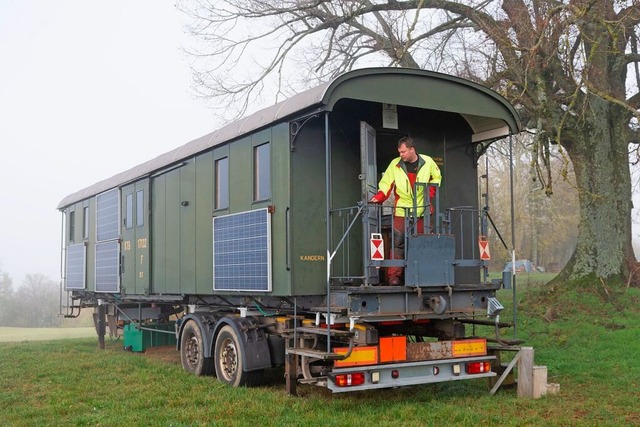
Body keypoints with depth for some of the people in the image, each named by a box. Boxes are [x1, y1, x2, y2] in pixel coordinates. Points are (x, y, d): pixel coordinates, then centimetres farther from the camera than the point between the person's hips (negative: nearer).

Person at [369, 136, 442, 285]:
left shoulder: (427, 162, 1)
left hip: (422, 210, 1)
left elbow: (436, 177, 16)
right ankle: (394, 276, -4)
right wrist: (377, 198, -14)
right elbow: (386, 183, 1)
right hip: (402, 210, -1)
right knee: (398, 243, -8)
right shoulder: (395, 164, -2)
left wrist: (430, 192, 1)